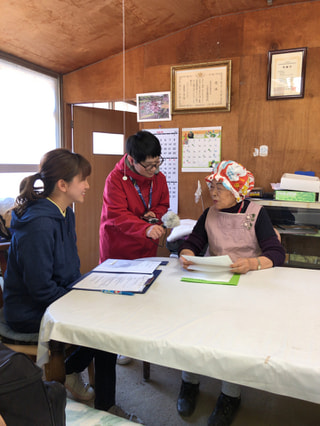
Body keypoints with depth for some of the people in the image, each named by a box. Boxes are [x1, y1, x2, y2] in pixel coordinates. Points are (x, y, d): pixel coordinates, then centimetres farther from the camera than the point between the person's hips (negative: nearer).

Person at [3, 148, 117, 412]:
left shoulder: (65, 214, 3)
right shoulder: (39, 225, -28)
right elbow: (42, 289, -26)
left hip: (61, 294, 9)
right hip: (30, 313, -9)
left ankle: (70, 370, 19)